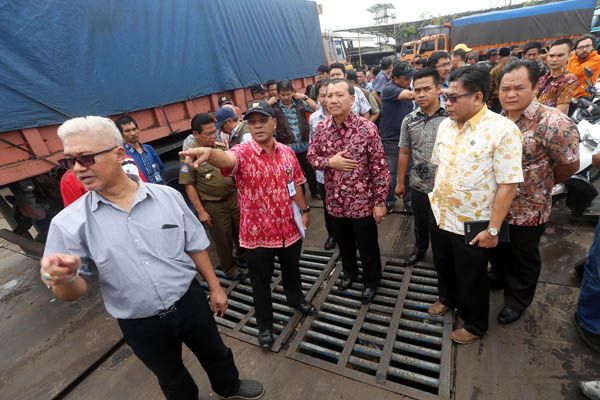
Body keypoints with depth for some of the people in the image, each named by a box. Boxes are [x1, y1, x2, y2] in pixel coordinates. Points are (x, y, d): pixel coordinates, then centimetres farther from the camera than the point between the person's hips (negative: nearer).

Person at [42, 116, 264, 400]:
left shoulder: (168, 196, -11)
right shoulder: (69, 223, -12)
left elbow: (195, 247, -2)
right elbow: (72, 293, -8)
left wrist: (215, 288, 3)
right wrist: (64, 278, -31)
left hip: (190, 302, 1)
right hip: (140, 326, 0)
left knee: (215, 354, 25)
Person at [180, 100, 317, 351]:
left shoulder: (287, 152, -1)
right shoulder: (243, 153, -17)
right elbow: (227, 159, -41)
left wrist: (304, 209, 13)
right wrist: (209, 152, -63)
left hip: (289, 229, 4)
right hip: (257, 234, -4)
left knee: (292, 269, 27)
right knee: (261, 282, 14)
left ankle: (295, 298, 58)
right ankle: (264, 326, 39)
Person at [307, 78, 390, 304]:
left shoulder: (367, 128, -15)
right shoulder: (321, 129, -2)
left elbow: (379, 167, -12)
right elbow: (311, 156, 7)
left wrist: (380, 202, -12)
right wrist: (330, 162, -15)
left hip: (362, 201, -4)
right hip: (335, 201, 4)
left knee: (368, 246, 14)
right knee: (344, 243, 24)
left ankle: (371, 281, 39)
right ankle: (349, 272, 50)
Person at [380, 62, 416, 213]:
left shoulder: (407, 88, 9)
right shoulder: (389, 89, -14)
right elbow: (410, 95, -31)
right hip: (390, 140, -5)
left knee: (408, 173, 10)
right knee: (390, 174, 6)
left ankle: (408, 200, 25)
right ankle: (389, 200, 24)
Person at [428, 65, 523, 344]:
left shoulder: (502, 130, -19)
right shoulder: (445, 125, 0)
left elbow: (507, 184, -18)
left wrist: (493, 229, -17)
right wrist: (435, 200, 11)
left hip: (471, 226, -5)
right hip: (439, 217, 6)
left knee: (471, 279, 15)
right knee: (443, 266, 26)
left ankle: (474, 325, 40)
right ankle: (447, 298, 54)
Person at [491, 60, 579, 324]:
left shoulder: (553, 123, -22)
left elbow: (570, 165, -12)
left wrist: (539, 185, 2)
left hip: (527, 210, -5)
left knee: (524, 259, 17)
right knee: (496, 251, 24)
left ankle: (517, 300, 41)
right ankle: (503, 280, 52)